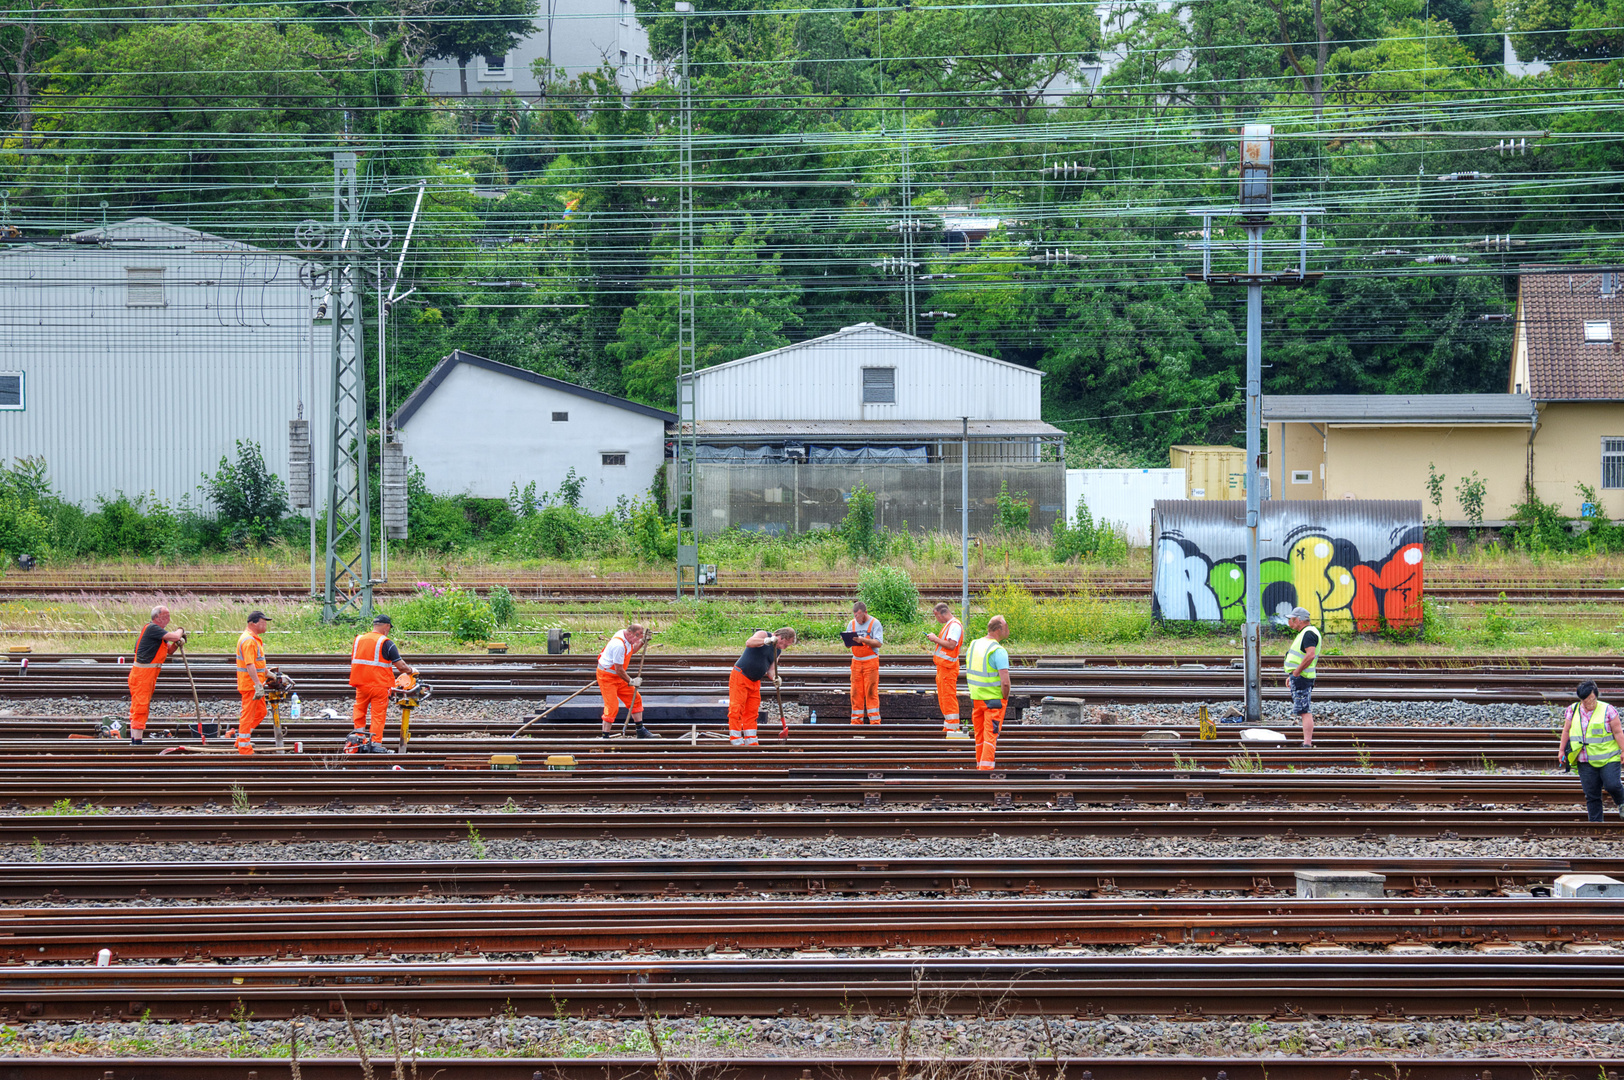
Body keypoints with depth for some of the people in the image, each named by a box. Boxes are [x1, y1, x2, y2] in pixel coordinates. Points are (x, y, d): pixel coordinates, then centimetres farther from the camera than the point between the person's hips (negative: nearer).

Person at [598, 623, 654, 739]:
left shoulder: (627, 638, -1)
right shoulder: (619, 645, -31)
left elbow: (631, 651, 23)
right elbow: (618, 669, -25)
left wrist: (642, 642, 8)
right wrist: (631, 681, -14)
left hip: (618, 676, 10)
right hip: (607, 677, -10)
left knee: (635, 699, 11)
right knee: (612, 706, -15)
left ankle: (640, 730, 21)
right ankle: (605, 737, -10)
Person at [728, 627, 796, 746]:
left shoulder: (778, 651, 12)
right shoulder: (762, 635, -8)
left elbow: (770, 669, 10)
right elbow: (749, 643, -28)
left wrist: (774, 678, -12)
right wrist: (766, 641, -41)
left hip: (755, 682, 8)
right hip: (740, 675, -8)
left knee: (752, 712, 8)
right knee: (736, 710, -9)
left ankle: (751, 742, 12)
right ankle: (736, 741, -10)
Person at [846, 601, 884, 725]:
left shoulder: (874, 623, -4)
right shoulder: (852, 624, 11)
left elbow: (878, 643, -13)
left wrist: (863, 640, -25)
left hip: (870, 662, -5)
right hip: (856, 662, 5)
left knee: (871, 692, -6)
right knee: (856, 692, 3)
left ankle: (874, 720, -4)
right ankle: (856, 720, 7)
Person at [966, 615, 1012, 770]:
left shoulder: (974, 645, 5)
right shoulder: (998, 651, -18)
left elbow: (968, 673, 14)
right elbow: (1005, 681, -23)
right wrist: (1005, 697, -7)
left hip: (975, 698, 7)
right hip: (994, 699, -7)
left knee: (980, 734, 16)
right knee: (991, 735, -2)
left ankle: (980, 765, 24)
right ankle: (986, 767, -6)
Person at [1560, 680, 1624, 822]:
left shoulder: (1607, 710, -3)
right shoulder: (1573, 710, 7)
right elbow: (1566, 731, 18)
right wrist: (1561, 751, 18)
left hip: (1607, 758, -3)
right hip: (1585, 761, 3)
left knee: (1612, 785, -15)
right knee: (1591, 794, 0)